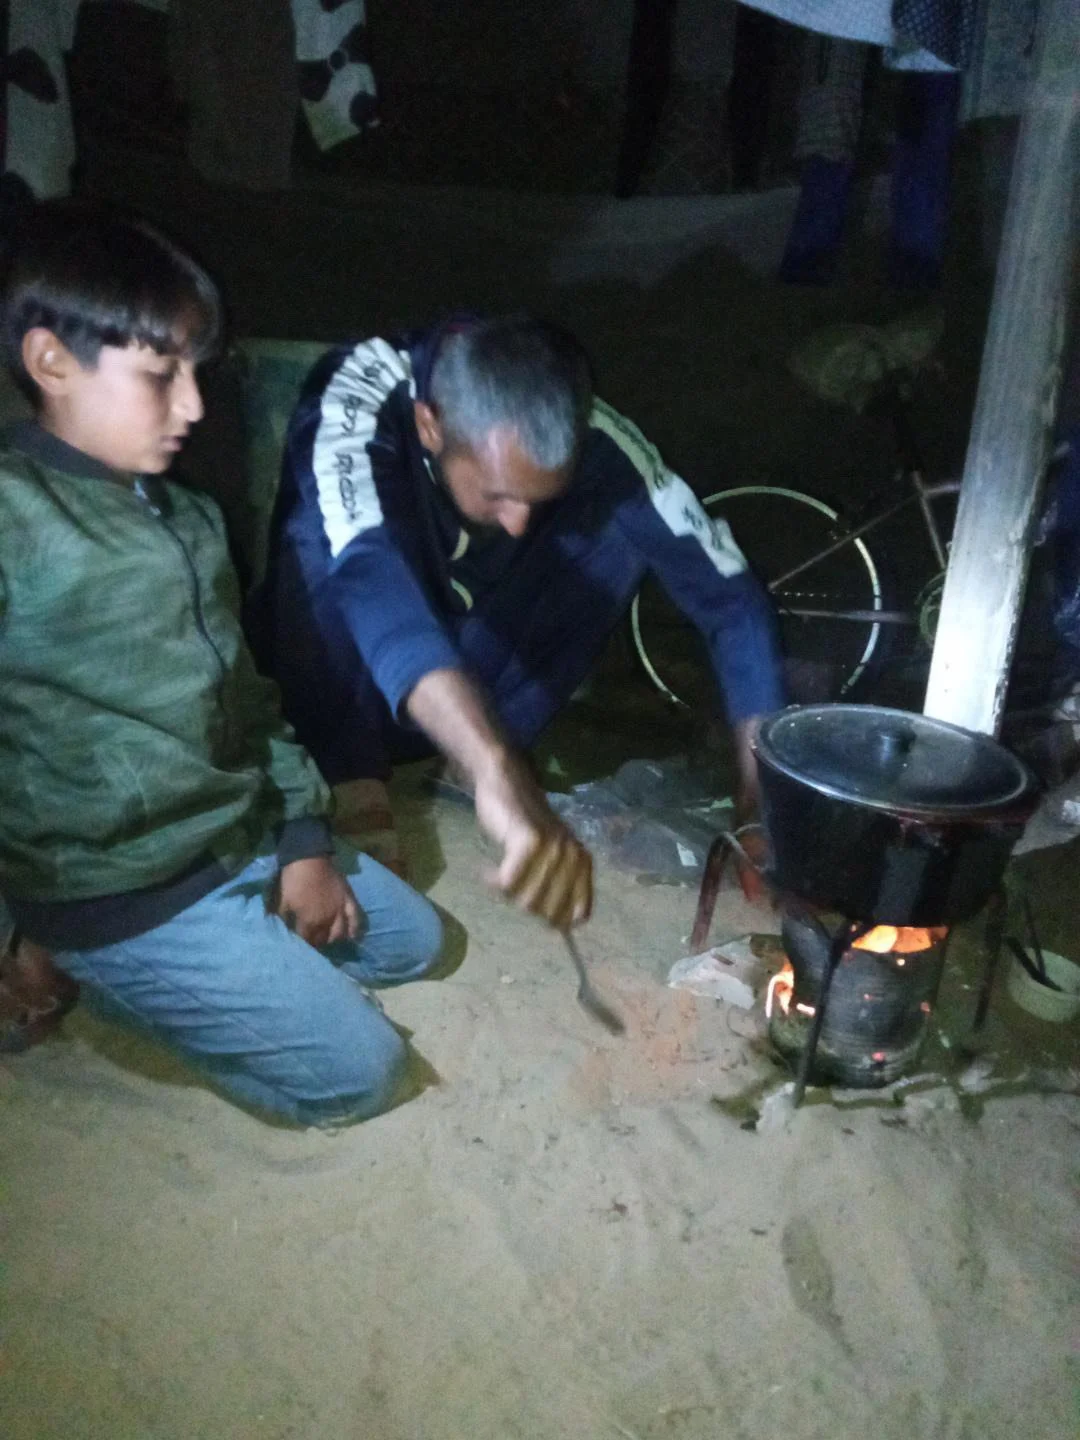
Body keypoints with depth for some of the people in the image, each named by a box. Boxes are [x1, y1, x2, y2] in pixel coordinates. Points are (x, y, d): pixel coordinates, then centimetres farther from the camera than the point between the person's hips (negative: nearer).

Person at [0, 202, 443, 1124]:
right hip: (120, 888, -8)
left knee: (411, 939, 20)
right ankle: (110, 980, 8)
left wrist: (304, 835, 5)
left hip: (246, 836, 8)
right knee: (358, 1070, -5)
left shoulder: (185, 516, 6)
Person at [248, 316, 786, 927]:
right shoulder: (360, 398, -33)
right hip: (341, 683, -3)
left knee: (624, 529, -20)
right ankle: (355, 779, -14)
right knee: (322, 542, -33)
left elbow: (727, 588, -22)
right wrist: (497, 771, -66)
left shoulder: (588, 434, -24)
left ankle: (466, 765, -8)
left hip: (475, 667, 3)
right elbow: (366, 575, -52)